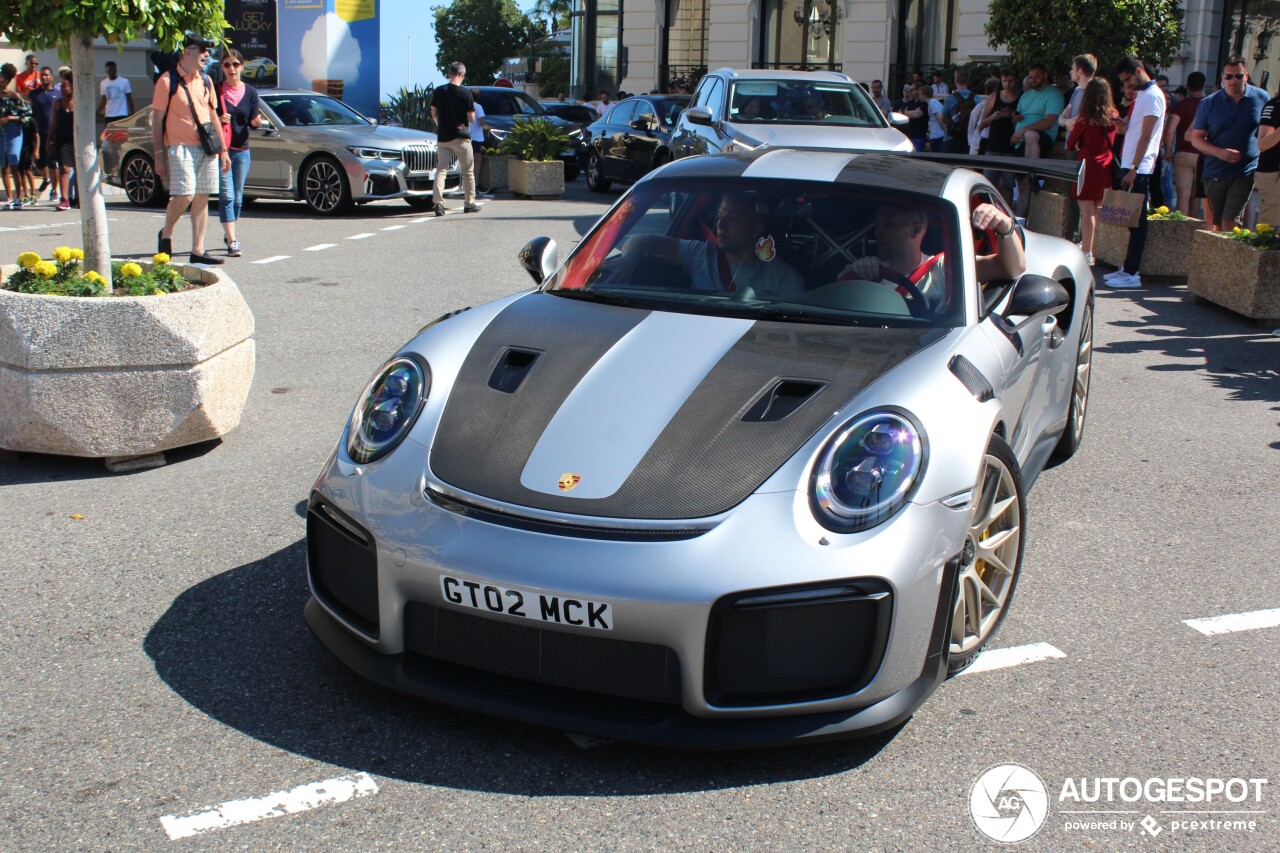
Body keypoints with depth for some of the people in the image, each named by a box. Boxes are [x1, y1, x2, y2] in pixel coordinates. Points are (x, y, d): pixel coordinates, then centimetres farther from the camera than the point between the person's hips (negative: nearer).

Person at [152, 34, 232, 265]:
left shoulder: (206, 81, 15)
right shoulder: (168, 80, -3)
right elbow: (157, 120, -4)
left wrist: (223, 150, 15)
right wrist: (159, 155, -9)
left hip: (207, 148, 6)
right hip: (181, 147, -6)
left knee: (202, 199, 4)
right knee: (184, 195, -15)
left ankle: (198, 250, 7)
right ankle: (165, 234, 11)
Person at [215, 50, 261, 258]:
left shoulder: (250, 92, 8)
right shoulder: (216, 91, 0)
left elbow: (252, 121, 6)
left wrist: (255, 121, -16)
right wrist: (217, 120, -17)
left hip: (241, 149, 3)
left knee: (238, 197, 10)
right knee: (227, 195, -12)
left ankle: (228, 234, 29)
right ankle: (232, 241, -17)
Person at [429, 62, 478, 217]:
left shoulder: (438, 92, 2)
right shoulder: (465, 92, -9)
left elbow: (433, 114, 8)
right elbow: (471, 117, -7)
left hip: (443, 137, 3)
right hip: (460, 137, -3)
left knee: (441, 169, 3)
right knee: (468, 171, 9)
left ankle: (439, 202, -12)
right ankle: (469, 204, 14)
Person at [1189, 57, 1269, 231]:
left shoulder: (1261, 98, 1)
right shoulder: (1209, 103, 1)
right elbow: (1196, 138, 1)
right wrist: (1220, 152, -15)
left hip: (1245, 173, -2)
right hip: (1215, 173, 2)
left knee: (1229, 222, -11)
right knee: (1216, 224, 9)